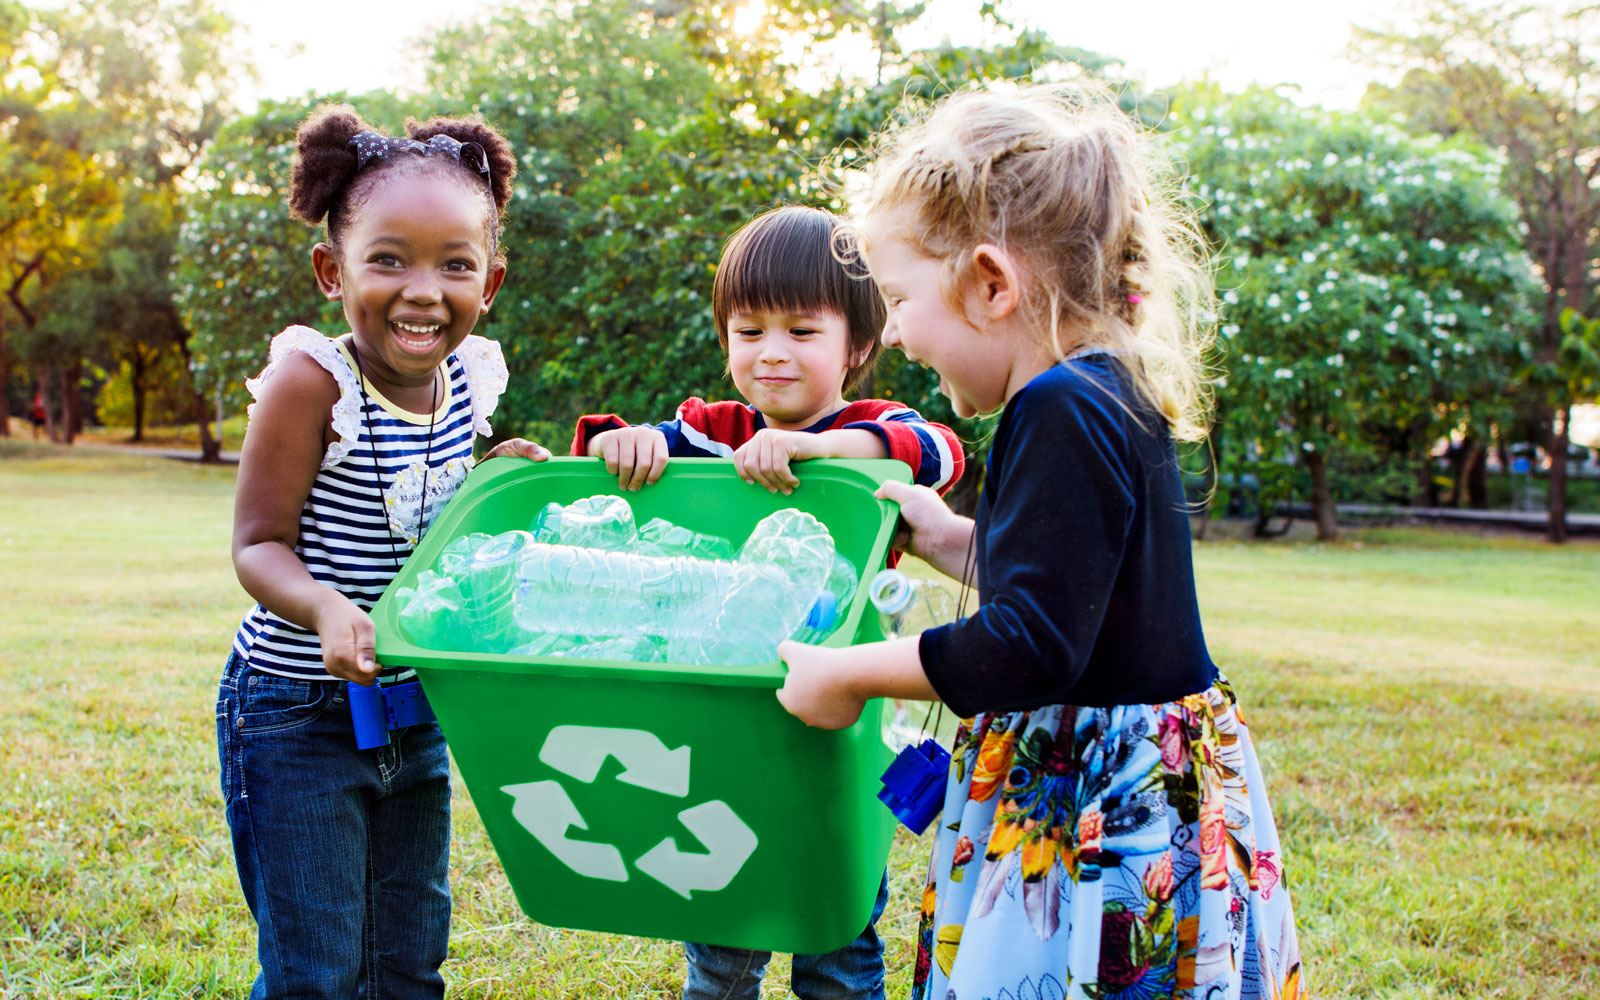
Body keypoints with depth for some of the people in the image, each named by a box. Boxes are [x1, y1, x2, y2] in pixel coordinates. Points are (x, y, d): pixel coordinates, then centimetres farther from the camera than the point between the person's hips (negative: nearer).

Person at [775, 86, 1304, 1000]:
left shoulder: (1063, 414, -20)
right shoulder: (1107, 397, 10)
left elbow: (1030, 649, -24)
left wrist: (851, 673, -14)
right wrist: (948, 539, 23)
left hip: (1109, 813, -10)